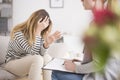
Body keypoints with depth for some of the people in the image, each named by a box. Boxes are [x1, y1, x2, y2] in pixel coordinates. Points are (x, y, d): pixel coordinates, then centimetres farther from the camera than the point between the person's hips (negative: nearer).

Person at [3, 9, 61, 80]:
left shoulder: (41, 34, -3)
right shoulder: (19, 33, -22)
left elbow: (40, 54, -9)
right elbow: (33, 53, -28)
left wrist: (47, 44, -29)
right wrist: (38, 31, -33)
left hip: (28, 62, 7)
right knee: (37, 59, -32)